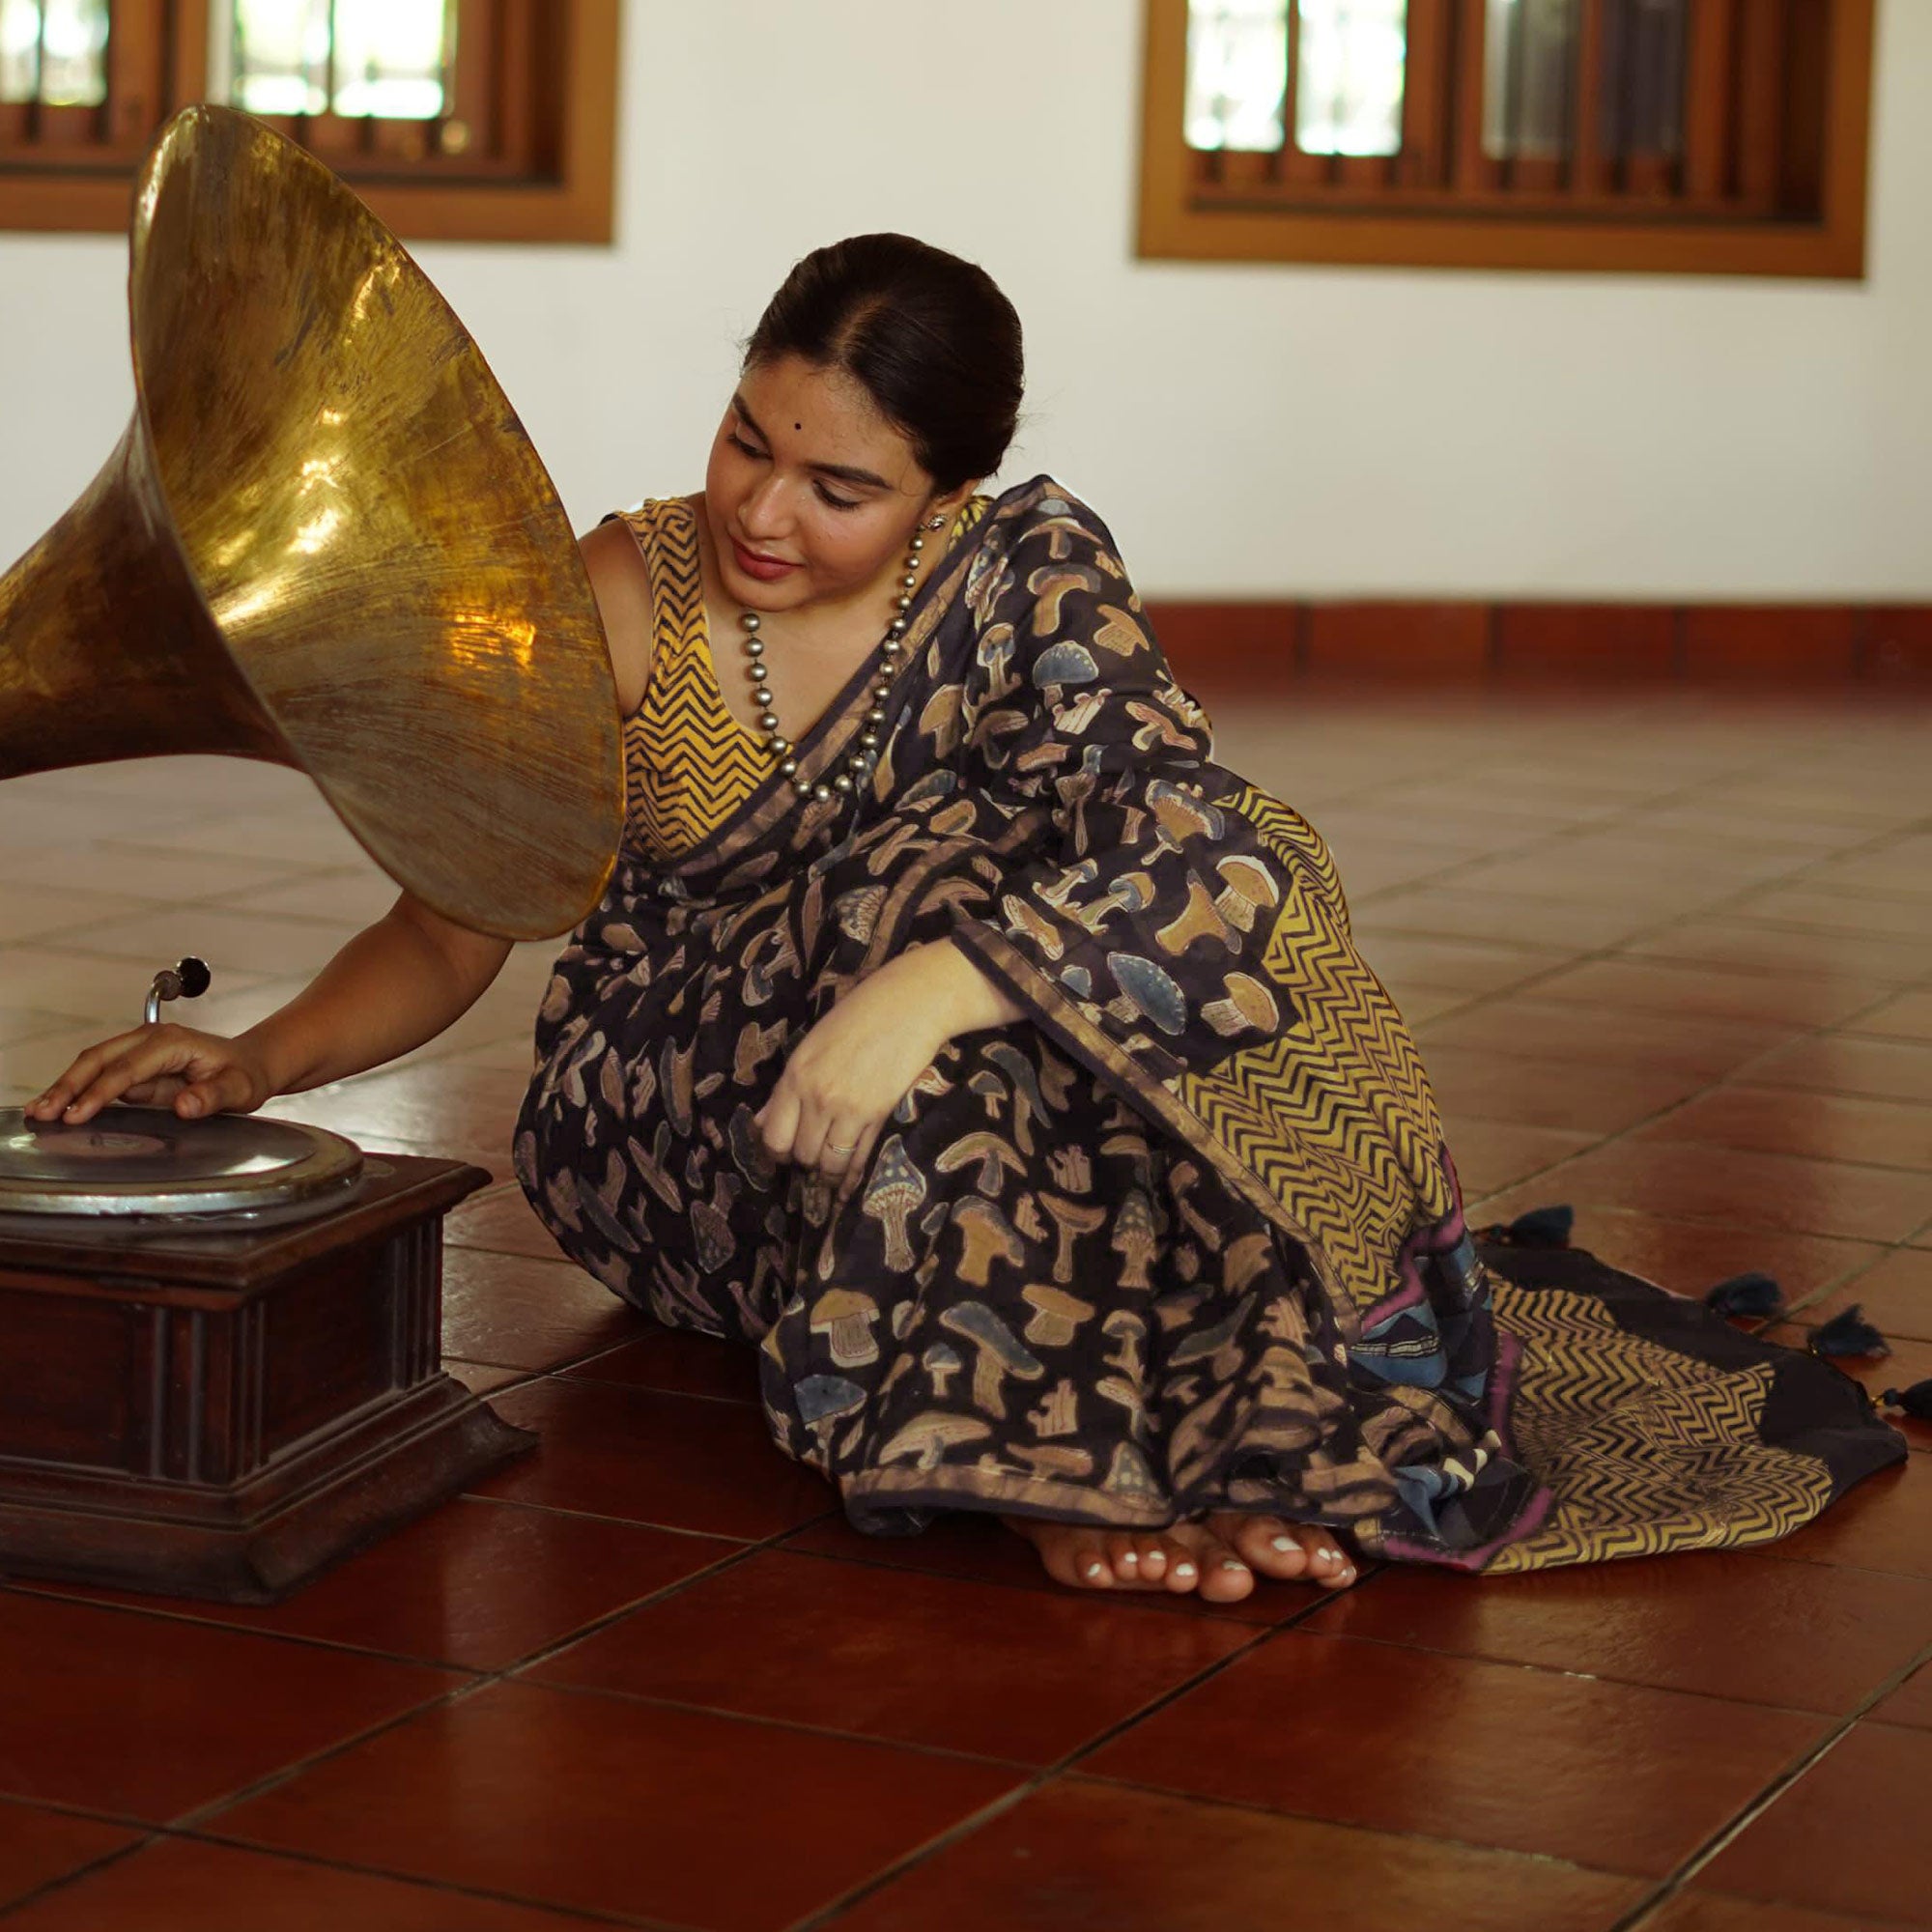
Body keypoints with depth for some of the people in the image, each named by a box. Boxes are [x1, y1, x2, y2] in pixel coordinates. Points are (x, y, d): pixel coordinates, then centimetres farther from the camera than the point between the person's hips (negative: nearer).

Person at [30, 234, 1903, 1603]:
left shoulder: (1026, 570, -11)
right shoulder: (624, 606, -10)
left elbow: (1209, 850, -27)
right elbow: (446, 934, -7)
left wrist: (925, 996, -42)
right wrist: (258, 1058, -26)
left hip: (985, 1129, 1)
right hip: (677, 1121, -1)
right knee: (965, 870, -31)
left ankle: (1063, 1441, -30)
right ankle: (1081, 1445, -35)